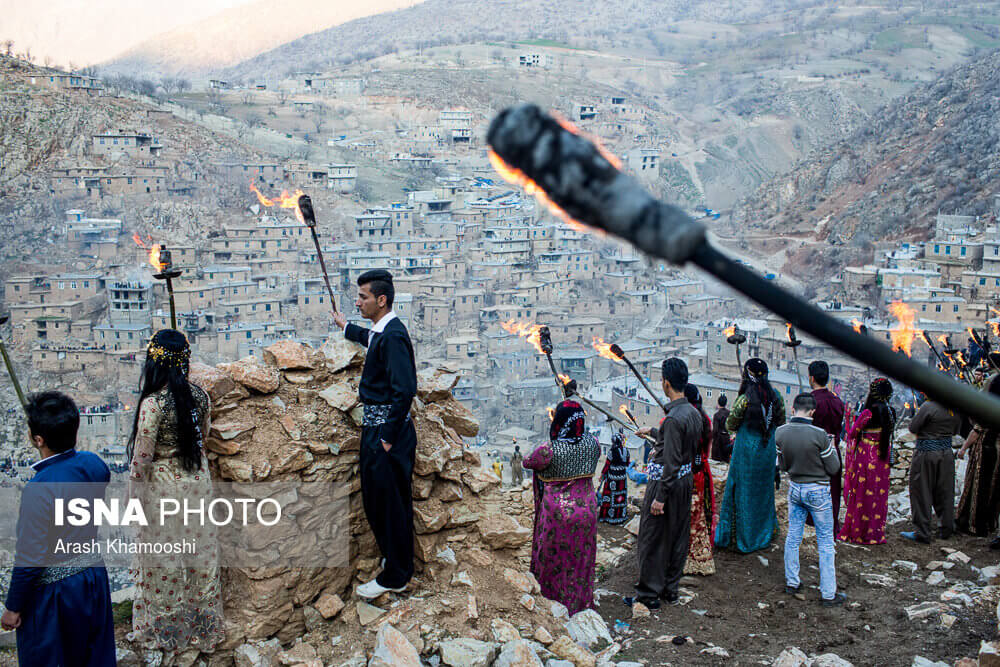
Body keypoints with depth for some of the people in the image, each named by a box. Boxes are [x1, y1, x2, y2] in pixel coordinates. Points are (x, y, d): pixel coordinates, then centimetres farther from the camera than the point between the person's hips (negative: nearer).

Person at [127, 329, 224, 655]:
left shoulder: (152, 404, -23)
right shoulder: (200, 396, -5)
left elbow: (140, 460, -17)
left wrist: (133, 499, -4)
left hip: (163, 488, -5)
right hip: (198, 482, 6)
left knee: (164, 563, 12)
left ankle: (166, 632, 28)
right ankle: (203, 626, 32)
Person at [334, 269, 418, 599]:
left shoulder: (393, 336, -22)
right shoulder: (382, 331, 8)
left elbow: (404, 390, -26)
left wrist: (389, 437, -21)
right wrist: (346, 327, 51)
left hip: (388, 430, -10)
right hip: (375, 426, 10)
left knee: (390, 502, 1)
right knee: (376, 498, 20)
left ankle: (394, 577, 15)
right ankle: (395, 559, 36)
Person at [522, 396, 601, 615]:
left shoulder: (549, 450, -23)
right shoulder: (593, 444, -9)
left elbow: (527, 462, -3)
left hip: (556, 513, -4)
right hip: (586, 511, 5)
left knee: (554, 562, 12)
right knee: (582, 559, 20)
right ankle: (582, 604, 34)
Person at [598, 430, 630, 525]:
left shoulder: (612, 451, -17)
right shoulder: (626, 451, -2)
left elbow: (607, 464, -11)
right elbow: (627, 464, 10)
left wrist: (602, 474, 0)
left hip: (612, 477, -5)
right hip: (622, 476, 5)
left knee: (610, 495, 4)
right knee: (621, 495, 13)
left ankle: (607, 515, 10)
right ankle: (621, 515, 21)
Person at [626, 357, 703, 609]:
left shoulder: (673, 418, -24)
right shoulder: (694, 413, 4)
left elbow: (671, 462, -25)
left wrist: (660, 497, -21)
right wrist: (653, 432, 35)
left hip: (666, 482, -9)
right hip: (685, 480, 9)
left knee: (652, 539, 3)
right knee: (677, 536, 16)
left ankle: (649, 594, 11)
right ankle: (671, 589, 28)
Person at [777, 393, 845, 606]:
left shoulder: (780, 432, -7)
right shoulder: (819, 435, -21)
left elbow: (783, 465, 4)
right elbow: (833, 468, -10)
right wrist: (832, 447, 5)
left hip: (795, 488, 5)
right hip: (818, 492, -4)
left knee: (793, 536, 16)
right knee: (825, 542, 6)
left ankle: (791, 582, 27)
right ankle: (828, 594, 10)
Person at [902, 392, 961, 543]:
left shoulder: (929, 406, -20)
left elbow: (912, 428, -13)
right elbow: (956, 431, 13)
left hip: (926, 453, -6)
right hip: (946, 452, 6)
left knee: (921, 493, 4)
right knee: (944, 492, 17)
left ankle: (922, 533, 7)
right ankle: (946, 529, 27)